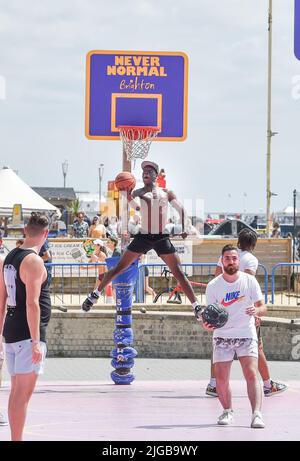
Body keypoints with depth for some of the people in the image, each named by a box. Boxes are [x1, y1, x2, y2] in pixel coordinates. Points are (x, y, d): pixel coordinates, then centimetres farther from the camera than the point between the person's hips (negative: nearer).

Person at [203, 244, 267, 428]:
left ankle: (257, 414, -23)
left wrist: (256, 310, -25)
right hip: (222, 336, 1)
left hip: (246, 334, -1)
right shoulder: (213, 286, -1)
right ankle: (227, 411, 18)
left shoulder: (249, 281, -2)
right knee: (221, 378, -4)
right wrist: (208, 323, -19)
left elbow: (263, 308, -2)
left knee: (252, 374, -17)